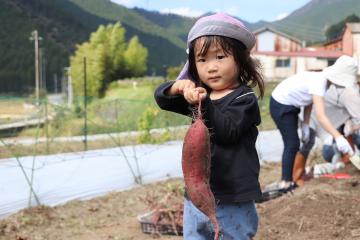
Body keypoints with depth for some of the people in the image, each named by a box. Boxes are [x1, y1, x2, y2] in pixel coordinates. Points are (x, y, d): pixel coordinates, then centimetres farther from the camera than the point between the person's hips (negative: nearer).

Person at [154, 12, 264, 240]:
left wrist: (204, 104, -35)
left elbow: (227, 132, -23)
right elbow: (161, 97, 7)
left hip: (232, 200, -6)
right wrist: (177, 88, -15)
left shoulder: (244, 98, -10)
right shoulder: (200, 93, 9)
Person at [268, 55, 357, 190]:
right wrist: (338, 137, -47)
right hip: (280, 106, -10)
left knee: (292, 143, 15)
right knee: (292, 144, -7)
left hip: (290, 106, 10)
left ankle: (287, 180, 25)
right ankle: (286, 183, 1)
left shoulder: (322, 79, -5)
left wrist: (305, 125, 1)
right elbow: (320, 116, -41)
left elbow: (310, 102, 5)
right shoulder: (318, 83, -32)